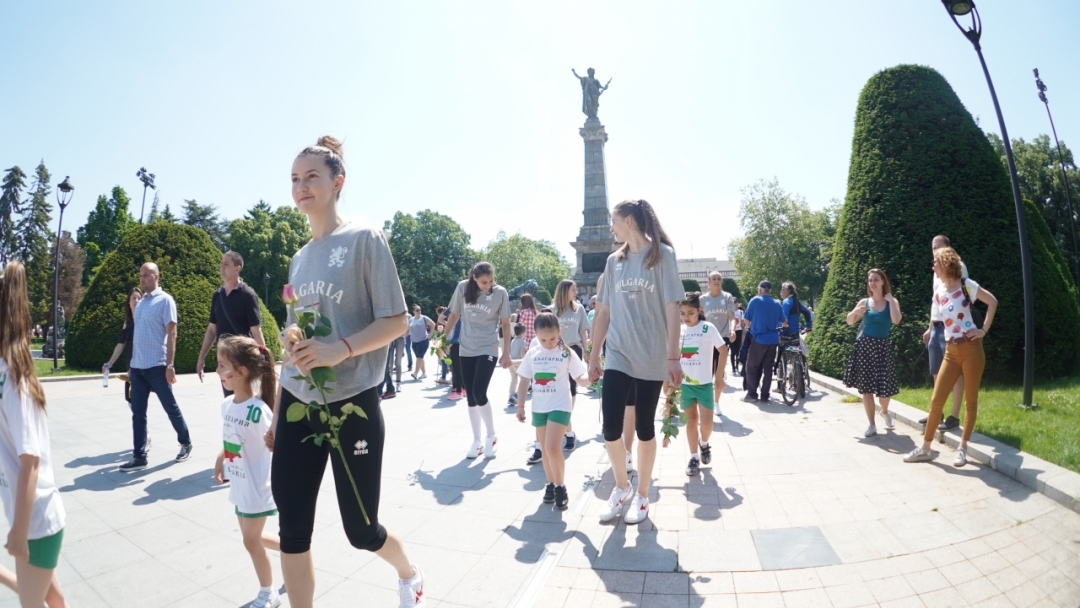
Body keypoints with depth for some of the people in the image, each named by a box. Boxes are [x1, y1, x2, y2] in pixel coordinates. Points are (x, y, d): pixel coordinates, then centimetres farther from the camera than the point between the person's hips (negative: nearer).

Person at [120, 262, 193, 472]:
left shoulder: (165, 300, -7)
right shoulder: (140, 303, 14)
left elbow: (171, 333, -11)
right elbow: (137, 336, 18)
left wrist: (169, 364, -16)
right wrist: (131, 364, 16)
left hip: (156, 366, -6)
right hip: (137, 367, 7)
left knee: (171, 407, 6)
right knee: (138, 413, 6)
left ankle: (186, 444, 22)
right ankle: (139, 457, 11)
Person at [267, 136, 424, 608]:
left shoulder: (364, 239, -6)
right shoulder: (299, 258, 12)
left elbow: (396, 322, -11)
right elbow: (292, 342, 16)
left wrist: (342, 348, -27)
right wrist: (275, 413, 17)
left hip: (351, 407, -5)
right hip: (298, 408, 6)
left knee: (361, 530, 8)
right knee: (292, 530, 6)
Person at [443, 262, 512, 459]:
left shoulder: (500, 293, -9)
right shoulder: (462, 288, -5)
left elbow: (505, 324, -2)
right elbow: (454, 315, 8)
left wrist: (506, 353, -4)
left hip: (488, 350, -3)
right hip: (466, 350, 3)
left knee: (479, 393, -14)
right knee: (470, 397, 6)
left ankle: (491, 436, 9)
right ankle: (477, 441, 19)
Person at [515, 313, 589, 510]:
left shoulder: (567, 353, -7)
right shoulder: (532, 354, 1)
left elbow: (580, 379, -8)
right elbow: (524, 381, 7)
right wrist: (520, 406, 7)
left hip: (560, 407, -4)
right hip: (538, 408, 4)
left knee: (552, 447, -14)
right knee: (545, 449, 13)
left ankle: (561, 487, 4)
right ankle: (551, 484, 29)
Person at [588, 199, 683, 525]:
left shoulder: (662, 255, -4)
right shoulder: (614, 261, 9)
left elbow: (672, 309, -7)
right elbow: (604, 312, 10)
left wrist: (673, 357, -11)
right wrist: (594, 356, 10)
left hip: (651, 359, -3)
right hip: (617, 357, 3)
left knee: (644, 428, 7)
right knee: (610, 427, -4)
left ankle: (641, 495, 26)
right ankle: (622, 487, 22)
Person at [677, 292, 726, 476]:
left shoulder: (708, 328, -10)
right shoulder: (679, 330, 1)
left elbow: (723, 351, -5)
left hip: (704, 383, -3)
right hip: (685, 383, 3)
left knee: (706, 423, -4)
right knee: (691, 420, 11)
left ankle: (704, 444, 28)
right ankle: (694, 457, 21)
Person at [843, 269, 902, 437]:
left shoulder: (891, 302, -1)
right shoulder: (864, 302, 4)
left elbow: (896, 320, -20)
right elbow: (850, 322, 12)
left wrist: (890, 299, -13)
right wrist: (855, 312, -8)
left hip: (882, 347, -1)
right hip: (864, 346, 2)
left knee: (884, 388, -1)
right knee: (865, 387, 1)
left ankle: (885, 412, 33)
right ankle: (872, 425, 13)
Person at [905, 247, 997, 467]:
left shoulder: (966, 285, -5)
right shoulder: (939, 293, 10)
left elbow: (992, 302, -2)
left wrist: (984, 330, -5)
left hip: (971, 349, -5)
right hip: (951, 351, 5)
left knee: (971, 401, 4)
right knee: (936, 401, 2)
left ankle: (963, 449, 15)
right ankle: (925, 448, 10)